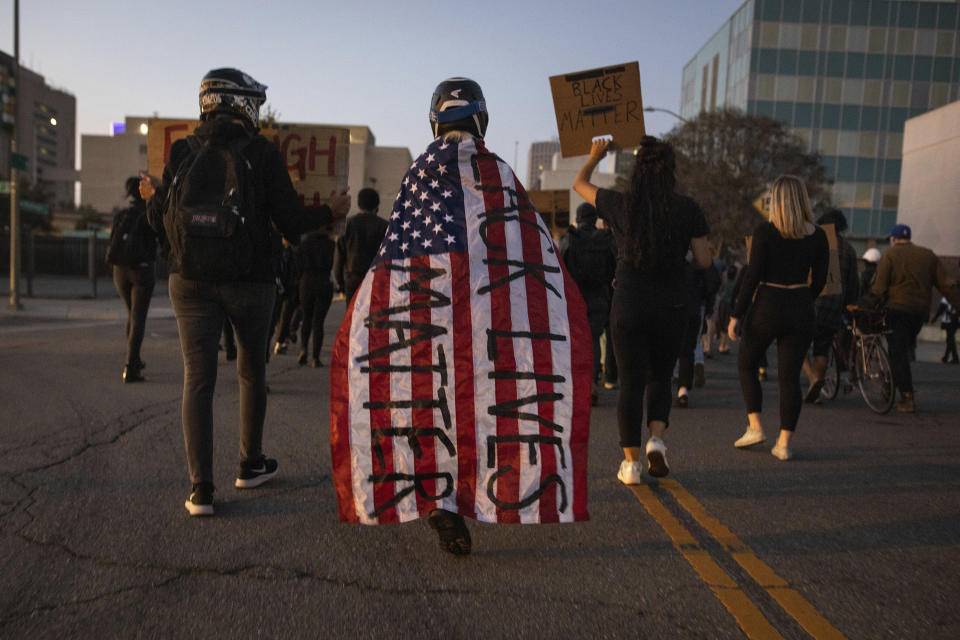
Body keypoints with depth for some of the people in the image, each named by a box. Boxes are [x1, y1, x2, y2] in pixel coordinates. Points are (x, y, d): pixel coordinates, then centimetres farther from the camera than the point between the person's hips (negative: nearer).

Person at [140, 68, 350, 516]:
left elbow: (162, 224, 5)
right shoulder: (263, 154, -3)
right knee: (251, 373, 16)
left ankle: (201, 489, -1)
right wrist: (331, 211, 13)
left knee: (198, 379, 2)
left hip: (191, 281, 2)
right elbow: (290, 223, -5)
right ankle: (250, 466, 28)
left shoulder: (182, 153, 3)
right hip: (250, 280, -1)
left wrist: (153, 197, 27)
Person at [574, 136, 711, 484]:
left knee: (631, 384, 7)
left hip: (628, 305, -1)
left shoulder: (621, 204, -3)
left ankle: (631, 464, 9)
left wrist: (595, 157, 32)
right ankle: (657, 440, -1)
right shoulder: (688, 208, -3)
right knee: (660, 377, 20)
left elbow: (579, 184, 14)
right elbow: (704, 261, 0)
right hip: (671, 306, 1)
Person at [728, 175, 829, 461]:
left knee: (746, 364, 17)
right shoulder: (817, 236, 2)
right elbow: (820, 280, 8)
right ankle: (783, 443, 9)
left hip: (767, 309, -3)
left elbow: (752, 277, -12)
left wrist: (736, 315, -6)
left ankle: (755, 427, 12)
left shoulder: (765, 232, -10)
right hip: (801, 311, 3)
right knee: (790, 376, 7)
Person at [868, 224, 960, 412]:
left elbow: (878, 288, -10)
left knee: (898, 354, -3)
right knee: (904, 349, 19)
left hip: (897, 309, -5)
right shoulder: (928, 254, 12)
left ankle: (908, 398, -6)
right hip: (921, 311, 5)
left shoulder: (890, 255, -1)